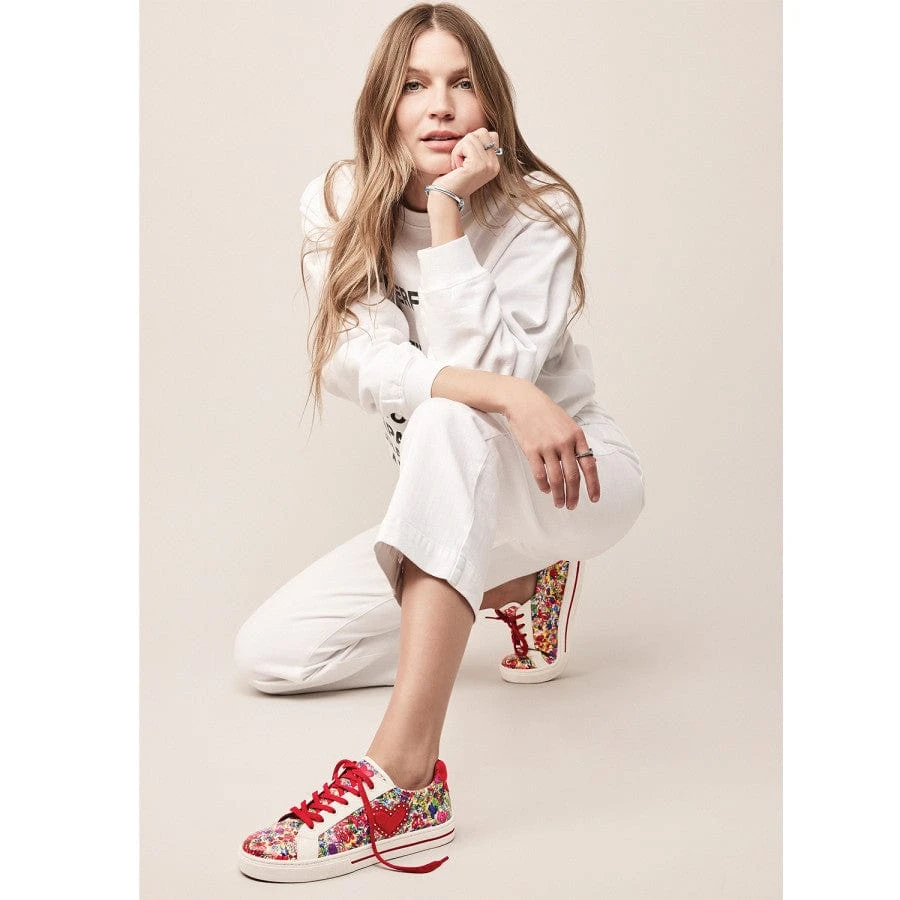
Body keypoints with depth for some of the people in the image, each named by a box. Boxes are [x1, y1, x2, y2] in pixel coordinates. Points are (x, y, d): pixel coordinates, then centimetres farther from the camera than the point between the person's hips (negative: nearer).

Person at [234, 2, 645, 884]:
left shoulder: (537, 209, -13)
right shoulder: (337, 207, -6)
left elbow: (483, 366, -26)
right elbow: (365, 365, -20)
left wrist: (448, 214, -28)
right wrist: (509, 393, -35)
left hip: (576, 480, -4)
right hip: (449, 509, 5)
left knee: (450, 416, -39)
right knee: (266, 653, -6)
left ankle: (401, 779, -47)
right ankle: (514, 590, 10)